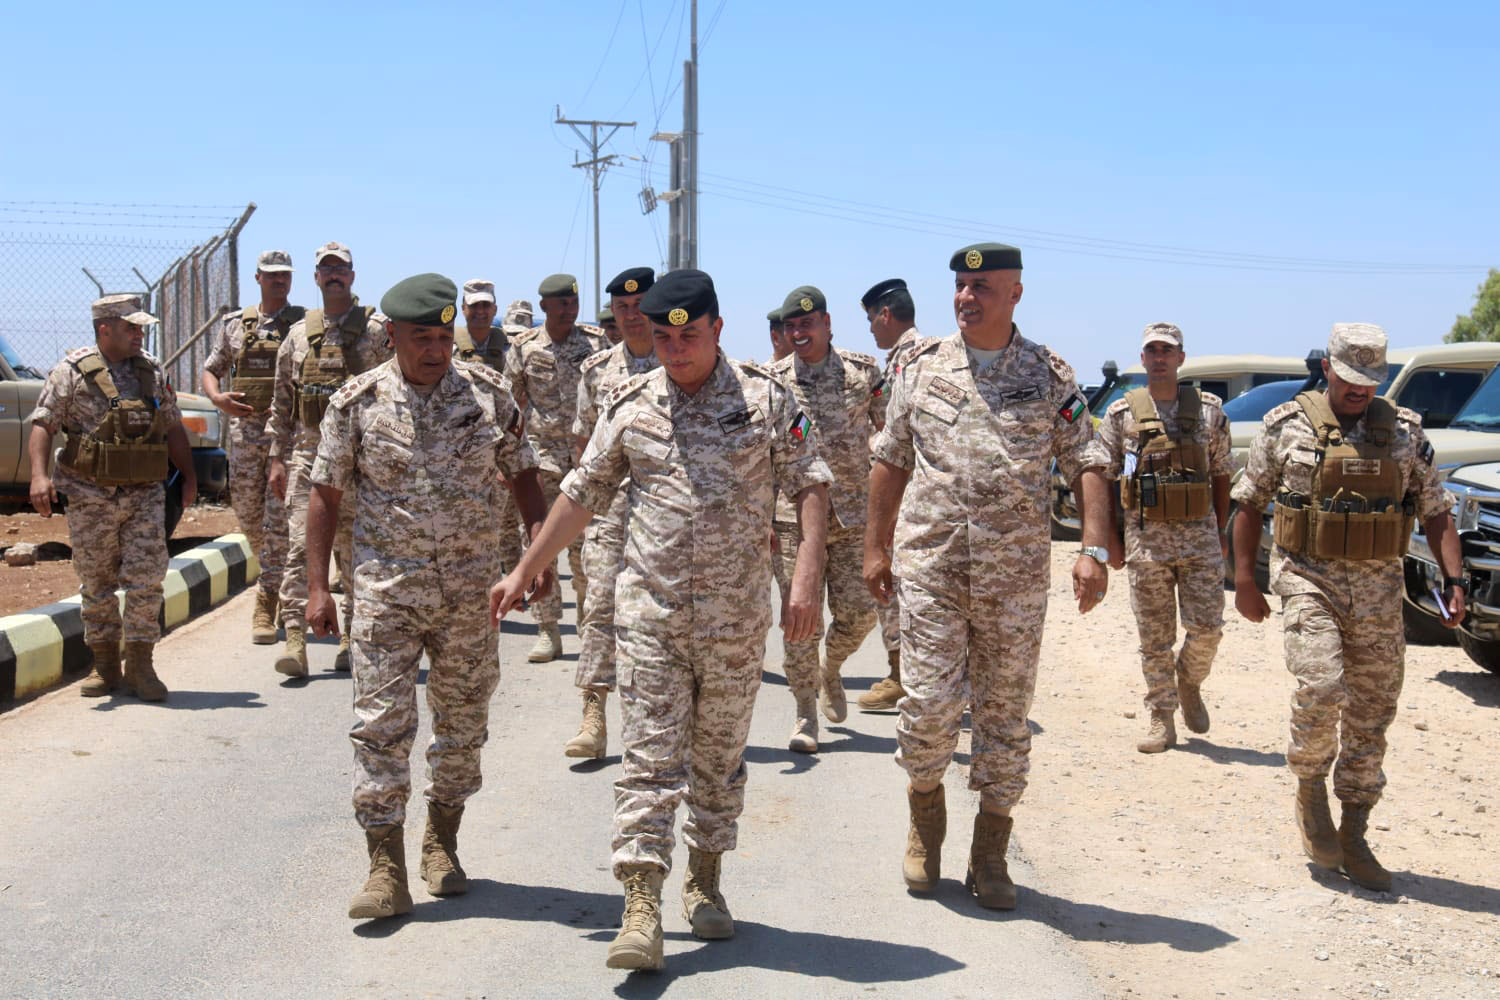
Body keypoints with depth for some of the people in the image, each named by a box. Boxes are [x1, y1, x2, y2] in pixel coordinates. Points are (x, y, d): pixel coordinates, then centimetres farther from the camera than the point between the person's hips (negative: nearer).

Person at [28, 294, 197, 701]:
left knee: (146, 579, -5)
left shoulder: (153, 372, 11)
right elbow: (42, 424, -6)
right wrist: (39, 475, -18)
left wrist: (189, 475, 16)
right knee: (96, 583, 6)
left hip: (145, 496, 2)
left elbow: (173, 428, 18)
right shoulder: (72, 371, -2)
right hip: (91, 497, -2)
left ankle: (140, 665, 4)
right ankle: (104, 664, 19)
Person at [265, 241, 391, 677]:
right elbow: (281, 400, 13)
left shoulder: (375, 331, 4)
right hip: (307, 451, 2)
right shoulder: (298, 334, 12)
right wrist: (276, 457, 9)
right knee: (301, 544, -8)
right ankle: (294, 638, -11)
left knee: (354, 548, 4)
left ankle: (351, 637, 14)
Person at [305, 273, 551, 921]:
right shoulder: (357, 402, -2)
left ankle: (442, 844, 29)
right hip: (386, 587, -2)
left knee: (463, 720, 11)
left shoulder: (489, 394, 2)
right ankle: (386, 869, 1)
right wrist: (317, 587, -2)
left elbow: (522, 476, 10)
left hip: (470, 589, 2)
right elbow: (326, 495, 2)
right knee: (381, 724, -5)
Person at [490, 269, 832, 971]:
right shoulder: (631, 405, 4)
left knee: (719, 756, 12)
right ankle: (642, 908, -3)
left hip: (736, 617, 0)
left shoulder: (765, 398, -1)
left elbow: (809, 484, -1)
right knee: (649, 758, -3)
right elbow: (581, 494, 11)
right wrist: (522, 574, 12)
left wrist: (807, 572, -13)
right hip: (650, 612, 1)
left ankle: (704, 881, 29)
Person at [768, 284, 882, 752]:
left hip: (853, 513, 1)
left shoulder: (863, 370, 4)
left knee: (858, 610, 1)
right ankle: (806, 714, 10)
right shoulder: (773, 380, 3)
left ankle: (831, 670, 32)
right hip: (794, 515, -1)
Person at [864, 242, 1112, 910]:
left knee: (1004, 712, 5)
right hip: (930, 562, 0)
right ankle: (925, 815, 24)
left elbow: (1085, 465, 2)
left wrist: (1095, 549, -11)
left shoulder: (1050, 377, 4)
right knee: (929, 702, -4)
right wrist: (875, 547, 11)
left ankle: (989, 857, 18)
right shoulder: (922, 367, 7)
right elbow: (891, 461, 13)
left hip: (1016, 571, 0)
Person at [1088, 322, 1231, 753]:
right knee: (1154, 636, 3)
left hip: (1200, 536, 1)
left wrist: (1221, 532, 8)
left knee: (1206, 627, -4)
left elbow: (1221, 475, 12)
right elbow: (1102, 479, 4)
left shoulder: (1208, 410, 6)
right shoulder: (1121, 413, 3)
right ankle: (1161, 721, 13)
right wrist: (1110, 539, -1)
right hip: (1146, 538, 0)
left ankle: (1189, 684, 26)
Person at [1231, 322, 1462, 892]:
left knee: (1372, 714, 5)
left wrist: (1453, 579, -1)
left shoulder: (1405, 431, 7)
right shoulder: (1286, 425, 0)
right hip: (1309, 581, -3)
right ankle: (1310, 791, 6)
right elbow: (1250, 502, 6)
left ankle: (1352, 838, 17)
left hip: (1379, 589, 3)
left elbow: (1436, 511, 10)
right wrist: (1244, 579, 1)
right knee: (1321, 688, -21)